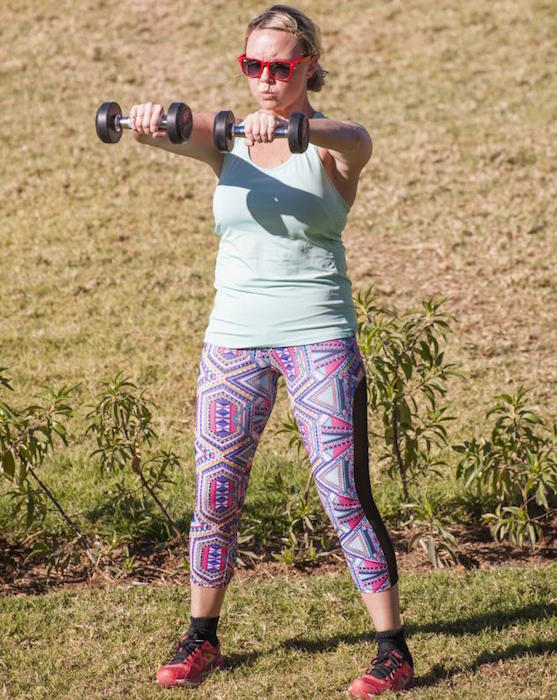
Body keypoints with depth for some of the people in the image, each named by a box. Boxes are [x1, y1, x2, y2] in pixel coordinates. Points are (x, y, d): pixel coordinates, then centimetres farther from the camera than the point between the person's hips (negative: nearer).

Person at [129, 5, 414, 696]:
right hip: (234, 336, 3)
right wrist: (148, 120, -41)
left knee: (345, 497, -6)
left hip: (319, 338, -3)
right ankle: (201, 637, 26)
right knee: (215, 500, 8)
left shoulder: (335, 145, -2)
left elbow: (350, 139, -27)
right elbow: (173, 131, -15)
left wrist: (287, 127, -49)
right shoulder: (226, 137, 7)